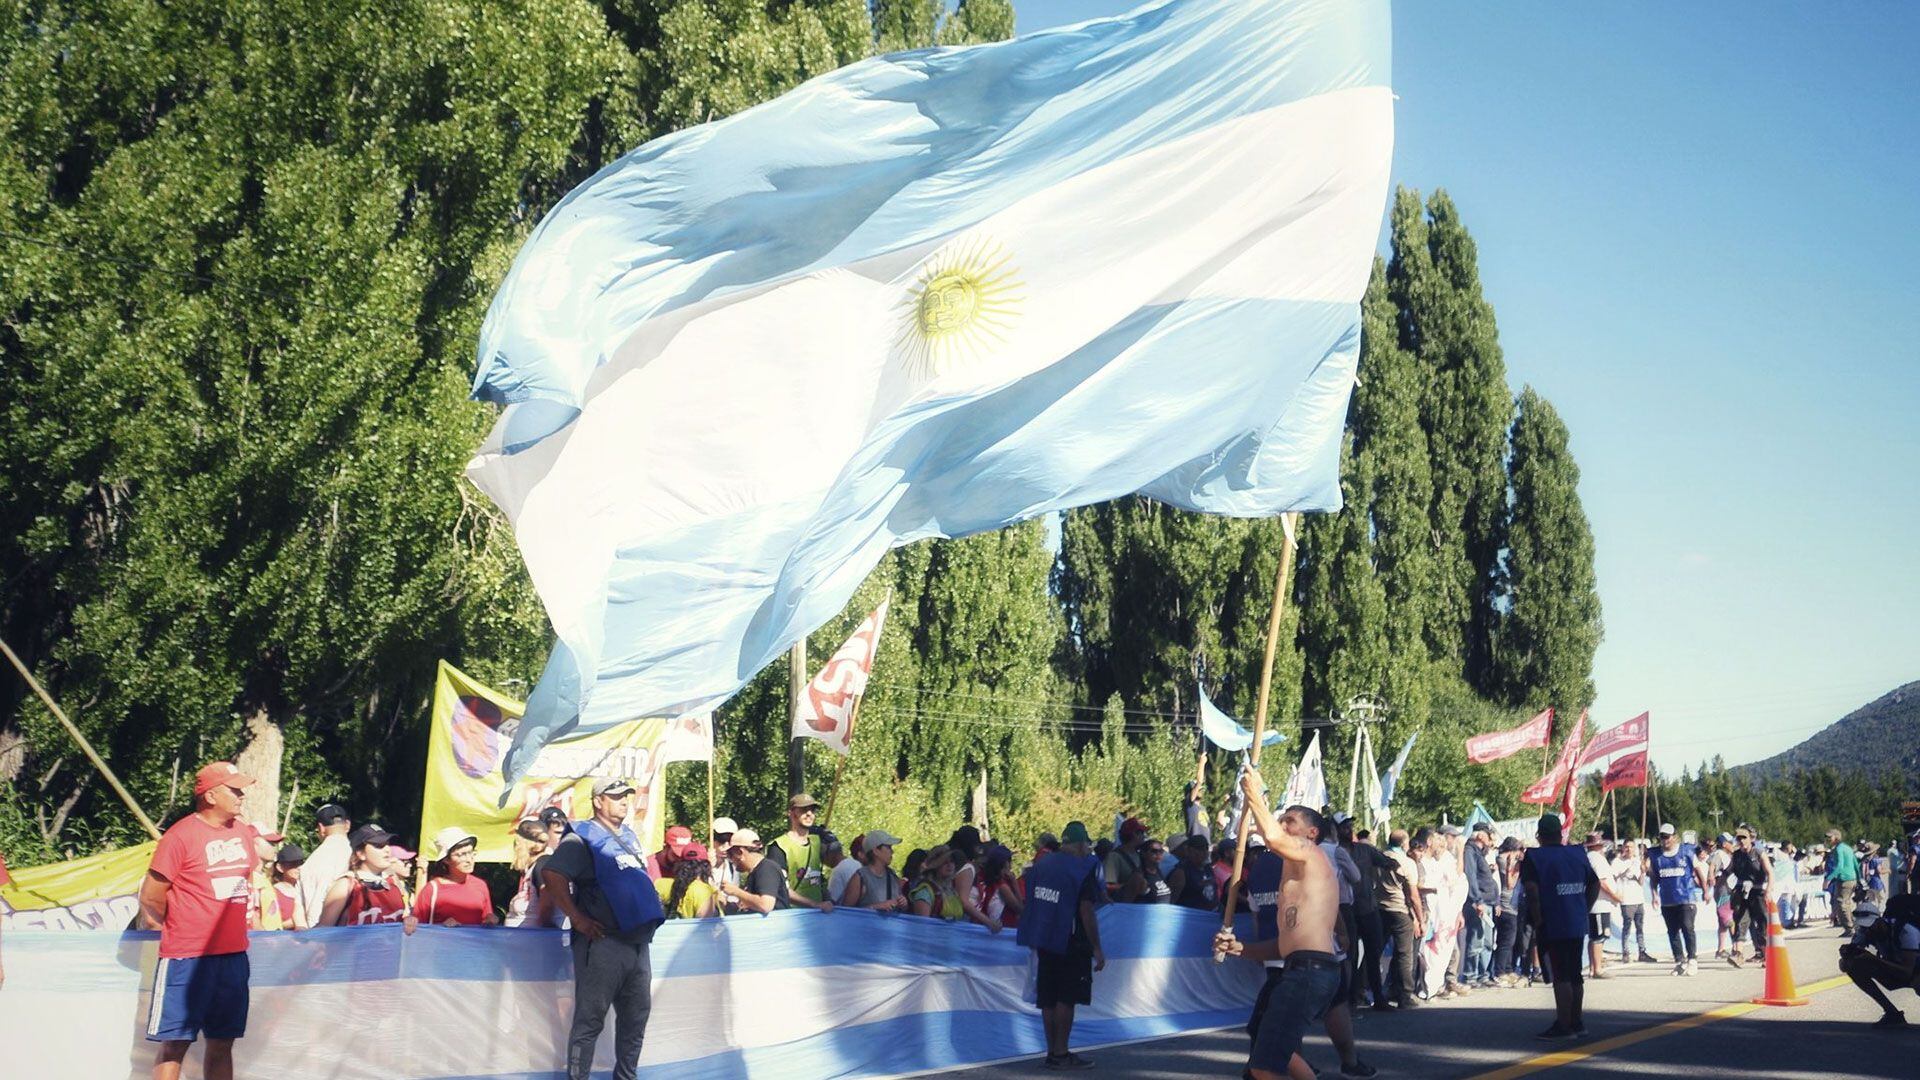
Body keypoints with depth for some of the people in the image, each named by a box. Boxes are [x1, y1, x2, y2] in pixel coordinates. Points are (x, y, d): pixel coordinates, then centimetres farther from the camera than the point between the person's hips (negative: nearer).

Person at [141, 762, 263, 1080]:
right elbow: (151, 896, -7)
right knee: (174, 1042, -2)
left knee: (222, 1042, 10)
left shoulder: (243, 832, 9)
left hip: (234, 955, 6)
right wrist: (174, 928, 7)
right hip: (186, 958, -6)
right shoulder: (181, 835, -11)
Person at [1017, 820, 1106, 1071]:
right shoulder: (1084, 869, -11)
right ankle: (1061, 1053, 0)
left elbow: (1030, 901, 13)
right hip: (1071, 943, -6)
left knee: (1049, 998, 9)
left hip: (1043, 940, 6)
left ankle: (1052, 1051, 14)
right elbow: (1086, 911, -15)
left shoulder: (1042, 864, 9)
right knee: (1066, 1000, -2)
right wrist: (1097, 949, -11)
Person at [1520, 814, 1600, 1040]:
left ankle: (1563, 1025, -3)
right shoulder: (1578, 854, 10)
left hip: (1551, 927, -6)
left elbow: (1532, 889, -21)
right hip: (1578, 926, 6)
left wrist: (1537, 919, -13)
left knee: (1560, 977, -4)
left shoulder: (1533, 858, -9)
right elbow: (1595, 883, 13)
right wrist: (1584, 910, 15)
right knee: (1575, 975, 16)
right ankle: (1577, 1021, 25)